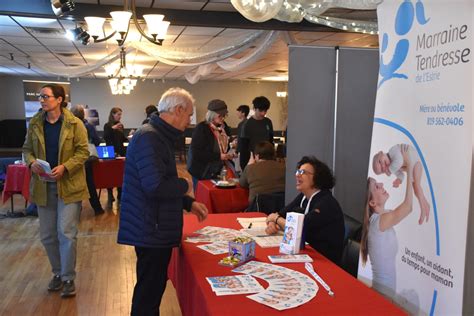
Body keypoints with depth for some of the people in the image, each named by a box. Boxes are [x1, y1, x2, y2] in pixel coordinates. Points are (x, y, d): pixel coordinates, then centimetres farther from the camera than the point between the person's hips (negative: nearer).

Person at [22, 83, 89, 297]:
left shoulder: (74, 124, -7)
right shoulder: (35, 123, 5)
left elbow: (83, 152, -7)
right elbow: (27, 149, 12)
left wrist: (65, 167, -20)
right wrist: (31, 162, -9)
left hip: (68, 185, -4)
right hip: (43, 186, 4)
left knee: (66, 233, -4)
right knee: (47, 235, 11)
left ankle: (68, 278, 12)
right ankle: (58, 273, 31)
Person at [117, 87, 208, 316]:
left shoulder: (159, 136, 13)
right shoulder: (149, 137, -20)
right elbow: (155, 187, -29)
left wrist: (189, 203, 12)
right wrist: (184, 186, -12)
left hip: (156, 228, 10)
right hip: (151, 230, -10)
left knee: (153, 287, 21)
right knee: (148, 291, 3)